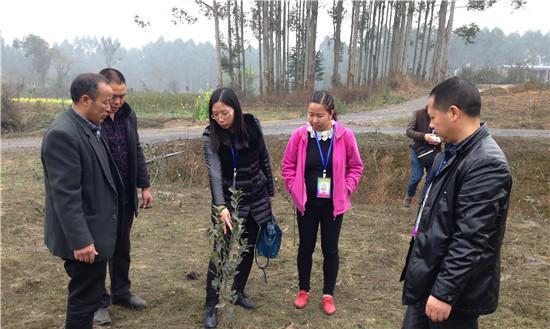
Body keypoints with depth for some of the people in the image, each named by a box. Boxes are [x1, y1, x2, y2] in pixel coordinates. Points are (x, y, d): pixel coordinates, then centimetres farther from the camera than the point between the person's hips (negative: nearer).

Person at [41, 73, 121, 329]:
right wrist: (80, 240, -23)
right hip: (83, 237, -9)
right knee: (85, 296, 6)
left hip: (93, 230, 9)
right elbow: (65, 194, -24)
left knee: (87, 293, 22)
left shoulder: (87, 127, 7)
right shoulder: (62, 134, -22)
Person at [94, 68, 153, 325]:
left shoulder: (128, 115, 2)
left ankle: (121, 292, 37)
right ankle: (98, 301, 28)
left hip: (126, 196, 5)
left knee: (122, 247, 19)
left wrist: (144, 186, 9)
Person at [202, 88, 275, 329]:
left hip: (257, 198, 3)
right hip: (229, 201, -3)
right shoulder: (210, 135, -15)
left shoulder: (252, 125, -8)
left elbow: (264, 159, 3)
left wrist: (271, 191, 9)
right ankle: (211, 306, 13)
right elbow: (214, 171, -26)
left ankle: (238, 292, 35)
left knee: (248, 248, 14)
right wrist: (221, 206, -38)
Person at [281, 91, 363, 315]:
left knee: (330, 249, 11)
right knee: (305, 247, 14)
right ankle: (304, 290, 33)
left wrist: (345, 189, -9)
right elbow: (287, 166, 2)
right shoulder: (300, 135, -9)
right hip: (306, 203, 1)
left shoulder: (345, 136, -12)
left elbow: (356, 166, 0)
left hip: (333, 204, -1)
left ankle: (328, 295, 29)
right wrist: (295, 189, -5)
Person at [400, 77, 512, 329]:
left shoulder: (486, 164, -24)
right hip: (430, 275, 8)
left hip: (454, 286, -8)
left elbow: (470, 240, -25)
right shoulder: (453, 153, 5)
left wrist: (445, 291, -21)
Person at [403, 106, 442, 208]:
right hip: (418, 150, -2)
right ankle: (409, 196, 25)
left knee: (431, 178, 4)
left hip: (434, 152, 2)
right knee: (416, 176, -2)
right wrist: (424, 136, -27)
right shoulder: (418, 114, -9)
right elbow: (409, 131, -13)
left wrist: (440, 138, -19)